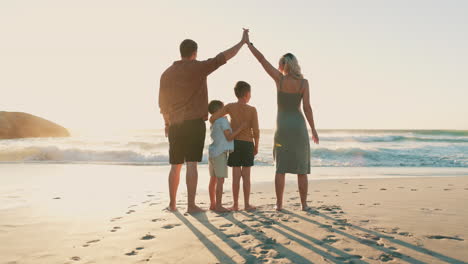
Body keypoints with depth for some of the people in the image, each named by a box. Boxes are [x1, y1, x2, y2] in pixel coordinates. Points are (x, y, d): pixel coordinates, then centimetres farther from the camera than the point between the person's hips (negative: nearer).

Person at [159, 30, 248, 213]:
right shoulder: (198, 67, -4)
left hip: (175, 125, 5)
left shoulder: (167, 74, 9)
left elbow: (162, 103, 13)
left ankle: (172, 203, 19)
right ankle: (191, 205, -6)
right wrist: (242, 42, 8)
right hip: (194, 123, -5)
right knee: (191, 164, -6)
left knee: (175, 166, 12)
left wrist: (167, 123, 25)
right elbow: (224, 57, -2)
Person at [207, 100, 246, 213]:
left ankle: (213, 204, 19)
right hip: (220, 153, -9)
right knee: (220, 180, -8)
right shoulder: (223, 120, -11)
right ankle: (218, 206, -8)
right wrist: (240, 128, -15)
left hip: (212, 152, 10)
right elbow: (229, 137, -13)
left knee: (213, 179, 12)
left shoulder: (213, 122, 16)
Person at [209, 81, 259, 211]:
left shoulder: (230, 107, -3)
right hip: (248, 143, -1)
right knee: (246, 175, 5)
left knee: (236, 175, 3)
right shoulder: (252, 109, -6)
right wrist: (256, 146, 4)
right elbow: (256, 131, -9)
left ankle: (236, 204, 7)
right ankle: (247, 204, 9)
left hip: (235, 143, 1)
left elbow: (212, 118, -9)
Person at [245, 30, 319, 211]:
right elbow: (307, 107, -9)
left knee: (281, 167, 6)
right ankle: (304, 204, 8)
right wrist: (313, 130, -2)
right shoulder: (303, 82, -5)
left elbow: (262, 59, 0)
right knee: (301, 168, 6)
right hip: (298, 125, 0)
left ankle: (279, 204, 6)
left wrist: (248, 42, 9)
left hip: (282, 126, 1)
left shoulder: (279, 79, -4)